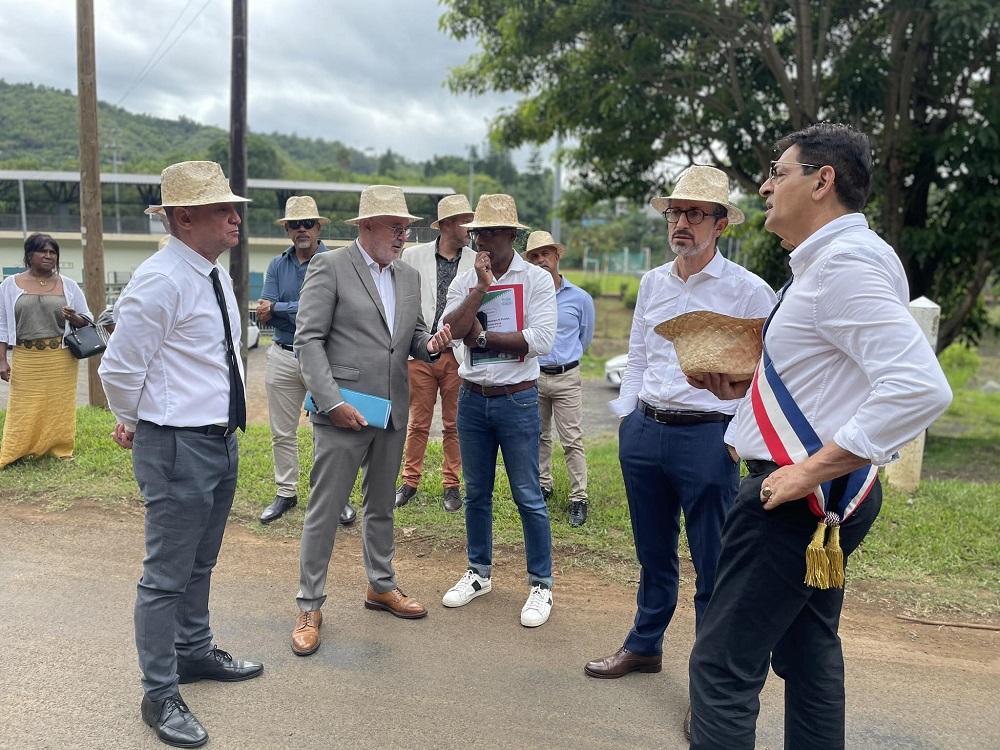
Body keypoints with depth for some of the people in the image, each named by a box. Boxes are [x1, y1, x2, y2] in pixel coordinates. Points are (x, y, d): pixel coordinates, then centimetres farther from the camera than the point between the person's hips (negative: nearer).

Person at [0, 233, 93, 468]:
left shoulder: (68, 285, 6)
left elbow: (87, 320, 9)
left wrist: (73, 317, -15)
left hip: (62, 358, 0)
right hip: (26, 359, 0)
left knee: (60, 407, 4)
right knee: (23, 409, 1)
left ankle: (61, 452, 13)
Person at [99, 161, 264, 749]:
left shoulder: (217, 276, 9)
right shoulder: (161, 281, -20)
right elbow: (119, 369, -17)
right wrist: (137, 425, -1)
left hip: (222, 439, 9)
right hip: (178, 447, -9)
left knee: (201, 563, 24)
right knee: (168, 576, 5)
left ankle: (195, 652, 43)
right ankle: (160, 695, 22)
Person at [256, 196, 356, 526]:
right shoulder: (277, 266, 9)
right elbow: (264, 316, 0)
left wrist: (278, 308, -9)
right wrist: (301, 310, -16)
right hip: (283, 358, 4)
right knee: (282, 433, 11)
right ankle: (286, 493, 25)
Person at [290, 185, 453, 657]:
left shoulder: (409, 277, 13)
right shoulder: (329, 266, -6)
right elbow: (308, 340, -11)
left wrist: (429, 344, -5)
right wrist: (332, 402, -18)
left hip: (392, 413, 6)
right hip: (342, 411, -6)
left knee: (381, 506, 19)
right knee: (325, 511, 2)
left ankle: (381, 586, 35)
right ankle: (309, 606, 16)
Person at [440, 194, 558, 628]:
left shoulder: (537, 280, -6)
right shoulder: (464, 282, 4)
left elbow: (541, 340, -18)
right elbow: (451, 330, -12)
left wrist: (481, 336, -11)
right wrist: (482, 286, -17)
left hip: (517, 399, -4)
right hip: (472, 399, 4)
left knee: (528, 496, 2)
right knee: (476, 493, 15)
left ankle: (541, 584, 16)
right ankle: (479, 573, 31)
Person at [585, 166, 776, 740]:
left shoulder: (748, 291, -7)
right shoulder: (653, 283, 10)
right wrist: (626, 417, 11)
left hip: (709, 439, -5)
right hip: (645, 432, 6)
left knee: (714, 569, 3)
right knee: (654, 554, 20)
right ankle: (645, 646, 38)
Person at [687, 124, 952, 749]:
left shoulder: (844, 263, -19)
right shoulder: (830, 259, 13)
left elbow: (920, 386, -30)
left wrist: (812, 469, -28)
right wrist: (747, 384, 12)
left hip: (800, 496, -11)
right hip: (820, 498, 11)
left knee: (724, 666, -4)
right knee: (808, 652, 22)